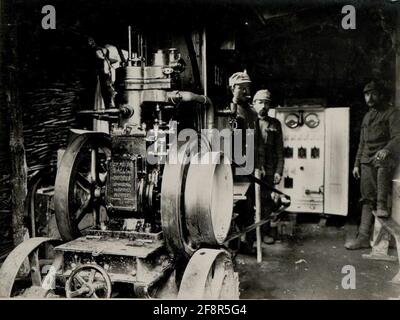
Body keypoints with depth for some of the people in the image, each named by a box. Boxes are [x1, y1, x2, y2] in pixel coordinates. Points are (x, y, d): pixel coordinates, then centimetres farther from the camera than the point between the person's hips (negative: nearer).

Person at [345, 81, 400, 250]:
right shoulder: (367, 117, 22)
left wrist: (386, 150, -33)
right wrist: (357, 164, 18)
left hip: (385, 157, -6)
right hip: (367, 161, 6)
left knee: (381, 163, -42)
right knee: (367, 199, 1)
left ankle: (382, 205, -32)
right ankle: (363, 237, 0)